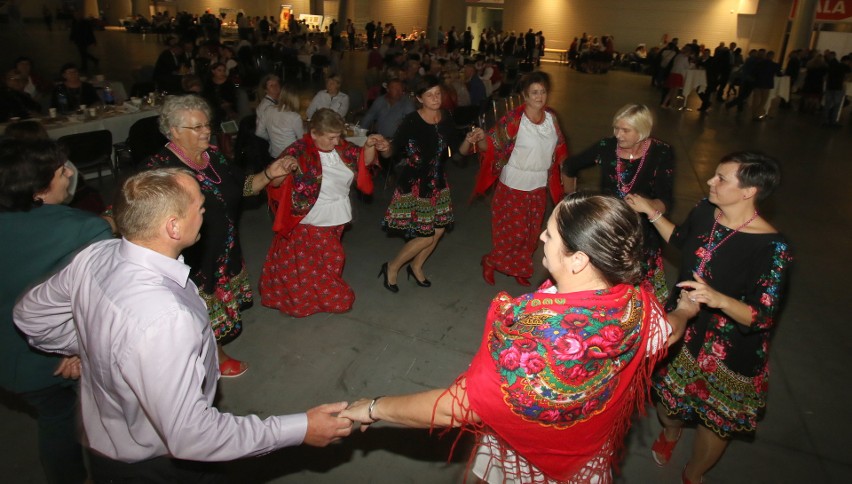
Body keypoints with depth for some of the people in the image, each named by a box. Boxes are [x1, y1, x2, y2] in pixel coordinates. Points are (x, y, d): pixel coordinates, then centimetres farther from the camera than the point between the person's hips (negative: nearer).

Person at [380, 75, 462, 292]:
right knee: (426, 237, -4)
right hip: (414, 185, -6)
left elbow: (457, 149, 6)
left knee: (438, 230, 12)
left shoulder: (446, 119, -1)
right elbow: (392, 151, -13)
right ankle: (392, 267, 19)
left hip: (438, 182, 7)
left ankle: (416, 266, 38)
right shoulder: (411, 122, -19)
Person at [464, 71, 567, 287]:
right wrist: (479, 138, -41)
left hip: (539, 187, 6)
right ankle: (490, 262, 28)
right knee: (513, 232, 2)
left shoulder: (551, 117, -2)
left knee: (531, 233, 16)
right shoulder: (514, 119, -18)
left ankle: (518, 269, 37)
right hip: (514, 186, -6)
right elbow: (492, 144, -20)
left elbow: (559, 147, 10)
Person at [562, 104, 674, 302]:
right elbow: (569, 167, 9)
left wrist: (650, 208, -43)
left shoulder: (661, 153, -13)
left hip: (643, 233, -1)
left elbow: (665, 200, -21)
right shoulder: (606, 147, -8)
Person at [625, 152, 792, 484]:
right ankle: (670, 431, 61)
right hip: (681, 328, 5)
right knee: (667, 396, 26)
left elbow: (763, 318, -27)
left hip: (728, 352, -4)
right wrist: (650, 212, 8)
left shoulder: (772, 248, -28)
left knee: (716, 421, 19)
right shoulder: (704, 211, -11)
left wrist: (718, 299, -45)